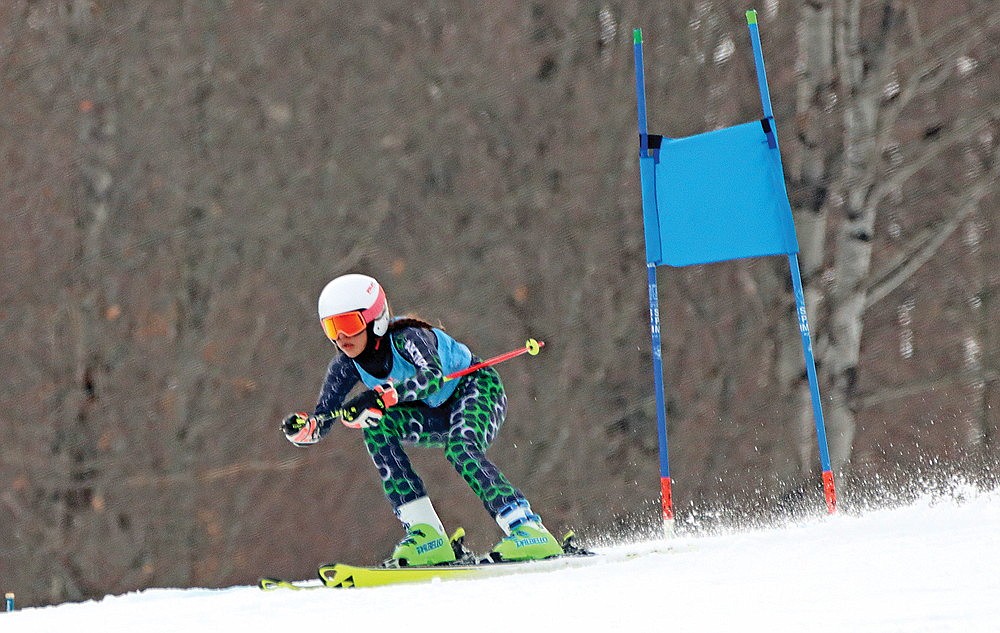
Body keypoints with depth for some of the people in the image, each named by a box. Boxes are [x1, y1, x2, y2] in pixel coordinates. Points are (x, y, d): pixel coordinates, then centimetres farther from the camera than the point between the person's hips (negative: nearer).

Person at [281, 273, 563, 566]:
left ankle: (528, 530, -32)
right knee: (376, 426, -20)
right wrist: (300, 428, -38)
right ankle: (426, 534, -22)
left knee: (459, 449, -36)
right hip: (439, 416, 7)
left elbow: (433, 376, -49)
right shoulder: (347, 365, -11)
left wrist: (381, 396, -61)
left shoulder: (406, 338, -30)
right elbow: (320, 423, -14)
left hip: (478, 388, -7)